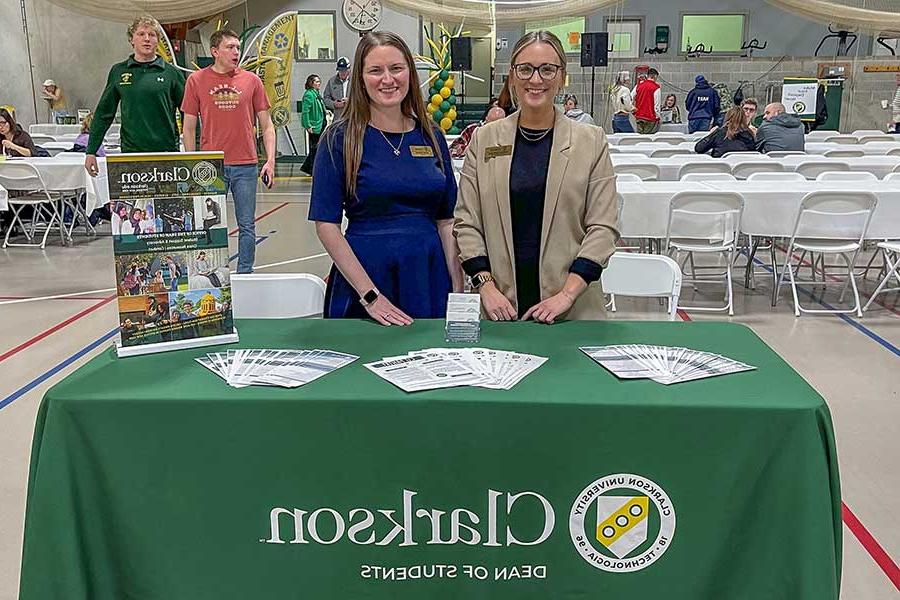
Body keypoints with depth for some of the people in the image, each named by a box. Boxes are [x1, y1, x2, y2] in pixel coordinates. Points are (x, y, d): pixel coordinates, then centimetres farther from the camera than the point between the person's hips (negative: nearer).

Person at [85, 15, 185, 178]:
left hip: (167, 152, -1)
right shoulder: (118, 71, 9)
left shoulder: (171, 73, 5)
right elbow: (103, 114, 12)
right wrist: (91, 152, 8)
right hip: (130, 151, 1)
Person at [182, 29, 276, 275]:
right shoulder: (196, 80, 3)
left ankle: (244, 275, 16)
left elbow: (266, 125, 8)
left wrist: (270, 160, -2)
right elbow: (189, 128, 7)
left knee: (247, 226, 6)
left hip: (246, 165, 1)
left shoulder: (251, 80, 6)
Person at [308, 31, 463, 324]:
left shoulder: (431, 136, 6)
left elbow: (446, 220, 7)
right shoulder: (341, 138, -5)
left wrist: (459, 290, -2)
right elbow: (326, 224, -9)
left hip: (429, 275, 3)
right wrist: (370, 295, -15)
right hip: (365, 271, -3)